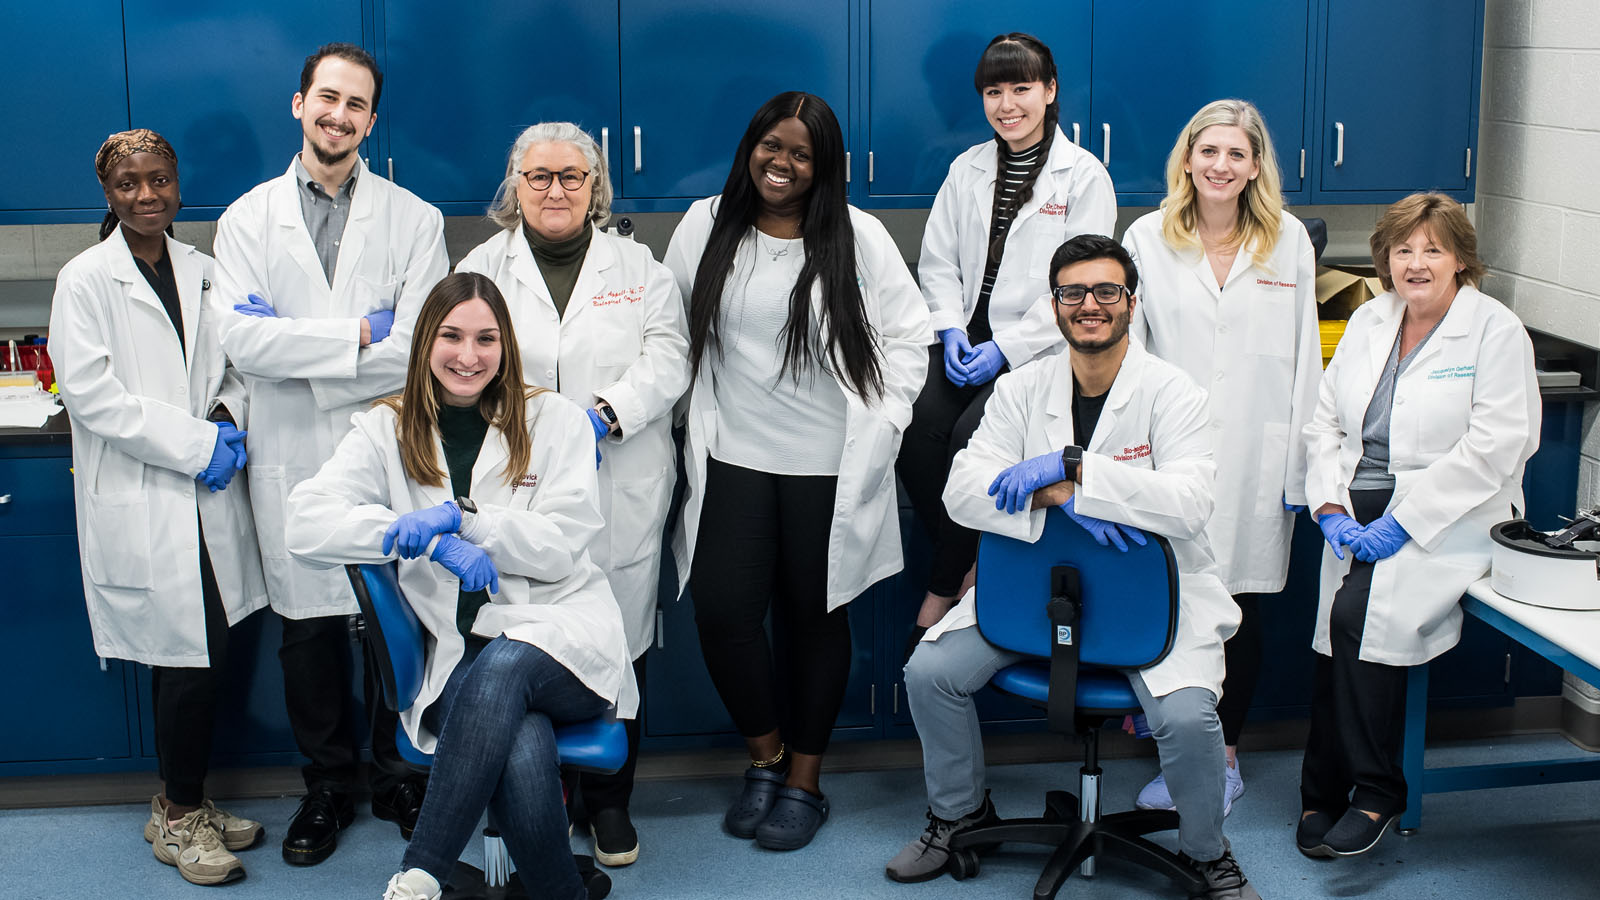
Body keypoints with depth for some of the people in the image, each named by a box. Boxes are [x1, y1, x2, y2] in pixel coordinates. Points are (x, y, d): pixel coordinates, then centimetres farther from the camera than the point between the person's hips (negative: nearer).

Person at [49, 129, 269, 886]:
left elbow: (228, 367, 19)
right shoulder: (85, 280, -5)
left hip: (204, 497, 5)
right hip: (139, 504, -5)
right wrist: (196, 444, -15)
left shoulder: (201, 271, 11)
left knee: (197, 658, 9)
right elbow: (91, 393, -13)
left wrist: (229, 419, -3)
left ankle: (181, 803, 25)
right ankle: (177, 817, 11)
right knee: (193, 659, -6)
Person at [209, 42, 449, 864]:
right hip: (292, 461, 1)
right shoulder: (247, 220, 6)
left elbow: (420, 348, -9)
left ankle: (398, 780, 24)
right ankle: (326, 788, 25)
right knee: (309, 633, 9)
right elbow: (240, 339, -8)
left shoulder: (413, 219, 3)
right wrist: (357, 336, -13)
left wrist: (297, 353, -12)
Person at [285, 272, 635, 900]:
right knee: (522, 752, -34)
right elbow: (305, 526, -5)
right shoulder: (387, 430, 11)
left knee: (503, 665, -37)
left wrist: (458, 519, -14)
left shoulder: (555, 420, 10)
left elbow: (561, 547, 0)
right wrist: (432, 541, -16)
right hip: (461, 653, 0)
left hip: (562, 632, 0)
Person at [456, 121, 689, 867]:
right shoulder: (482, 268, 11)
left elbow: (665, 356, 0)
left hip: (621, 494, 0)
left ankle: (609, 802, 17)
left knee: (617, 645, 3)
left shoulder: (638, 267, 12)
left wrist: (605, 414, -16)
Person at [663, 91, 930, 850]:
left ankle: (804, 781, 24)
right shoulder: (707, 226, 4)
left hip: (830, 465, -1)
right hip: (733, 457, 2)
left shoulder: (857, 237, -2)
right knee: (722, 611, -6)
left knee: (813, 616, 9)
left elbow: (904, 334, 2)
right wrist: (691, 417, 4)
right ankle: (765, 754, 20)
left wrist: (881, 423, -6)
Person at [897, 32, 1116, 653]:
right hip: (966, 337, 4)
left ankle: (942, 590, -9)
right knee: (916, 426, -24)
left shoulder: (1083, 175, -1)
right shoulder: (967, 170, 14)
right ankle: (969, 565, -5)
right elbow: (938, 261, 15)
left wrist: (1005, 348, -15)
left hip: (1037, 348, -4)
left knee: (971, 434, -27)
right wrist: (952, 331, -4)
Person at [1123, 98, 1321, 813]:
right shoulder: (1148, 238, 4)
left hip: (1255, 459, 1)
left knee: (1244, 612, 6)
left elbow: (1302, 357, 6)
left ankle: (1224, 756, 20)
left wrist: (1301, 465, 2)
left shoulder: (1289, 241, 5)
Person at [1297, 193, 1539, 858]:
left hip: (1450, 521, -5)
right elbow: (1326, 420, 15)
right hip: (1361, 517, 5)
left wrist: (1402, 522, -17)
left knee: (1362, 612, -26)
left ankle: (1373, 793, -12)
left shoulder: (1496, 331, -4)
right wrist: (1331, 505, -2)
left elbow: (1495, 448, -13)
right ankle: (1326, 794, -6)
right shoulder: (1369, 321, 14)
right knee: (1340, 629, -17)